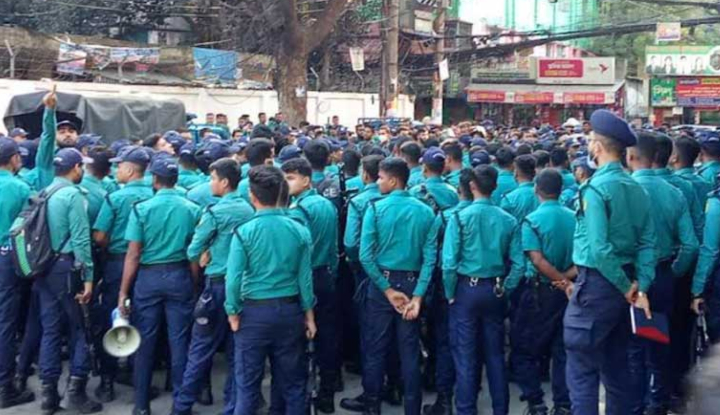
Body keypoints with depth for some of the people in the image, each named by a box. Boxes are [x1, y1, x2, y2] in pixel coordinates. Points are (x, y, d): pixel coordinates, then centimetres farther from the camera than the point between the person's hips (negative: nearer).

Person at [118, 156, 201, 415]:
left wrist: (123, 291, -3)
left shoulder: (142, 208, -8)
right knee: (179, 340, 7)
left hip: (149, 277, -1)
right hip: (180, 277, 1)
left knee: (145, 341, 9)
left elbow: (133, 255, -8)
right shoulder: (192, 209, -2)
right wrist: (194, 285, 10)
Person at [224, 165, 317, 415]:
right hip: (290, 310, 3)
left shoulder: (244, 231, -12)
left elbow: (234, 278, -14)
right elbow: (305, 277, -1)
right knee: (293, 382, 15)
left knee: (248, 384, 8)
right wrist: (309, 314, 9)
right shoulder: (299, 230, -4)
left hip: (254, 311, -3)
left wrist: (233, 313, 0)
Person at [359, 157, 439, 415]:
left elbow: (366, 256, -15)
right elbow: (429, 257, -9)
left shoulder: (375, 209, -10)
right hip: (412, 284, 2)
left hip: (381, 282, -2)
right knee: (410, 350, 10)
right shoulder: (425, 212, -2)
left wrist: (387, 289, -10)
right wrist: (418, 296, -10)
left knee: (376, 348, 9)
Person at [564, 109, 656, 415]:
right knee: (617, 366, 18)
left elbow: (600, 250, -23)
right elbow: (647, 242, 2)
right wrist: (641, 287, -2)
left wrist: (626, 287, -13)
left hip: (598, 284, -8)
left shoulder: (595, 188, -17)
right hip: (624, 283, 8)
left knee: (583, 370, -1)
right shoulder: (636, 188, 6)